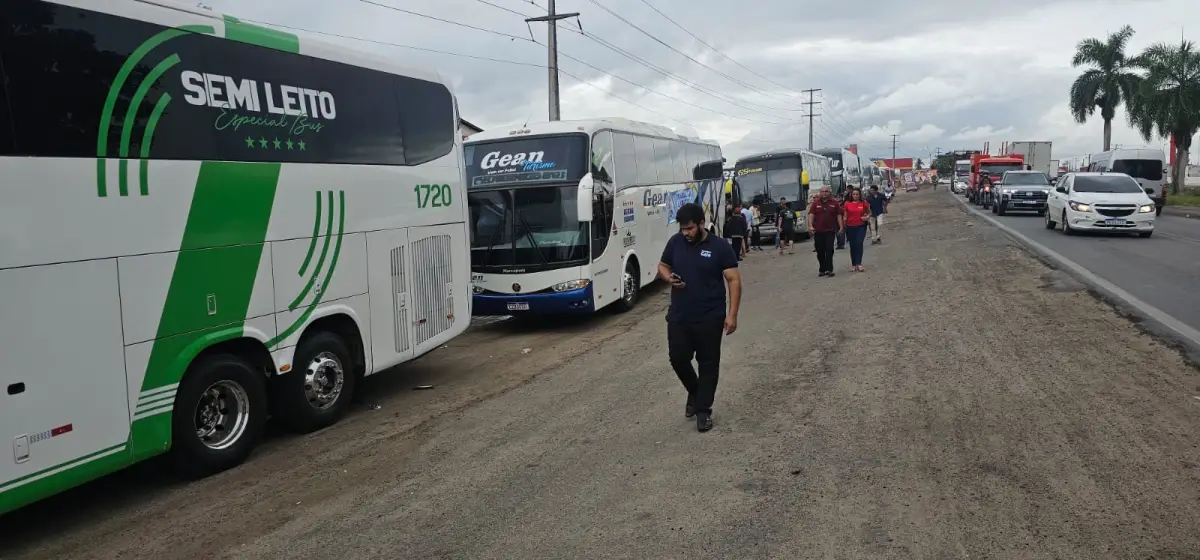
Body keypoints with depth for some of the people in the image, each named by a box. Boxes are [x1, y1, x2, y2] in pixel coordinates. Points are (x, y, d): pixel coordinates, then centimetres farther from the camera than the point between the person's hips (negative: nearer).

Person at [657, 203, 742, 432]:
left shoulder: (719, 247, -8)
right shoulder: (675, 242, 2)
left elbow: (734, 280, -8)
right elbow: (662, 266, 16)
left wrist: (732, 314, -14)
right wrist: (669, 278, -9)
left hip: (710, 318, -3)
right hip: (678, 316, 3)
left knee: (708, 363, 5)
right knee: (677, 359, 5)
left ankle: (703, 409, 17)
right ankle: (694, 392, 33)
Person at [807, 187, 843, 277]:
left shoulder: (834, 203, 5)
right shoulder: (815, 203, 4)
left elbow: (839, 215, 6)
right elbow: (811, 215, -1)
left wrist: (841, 227, -2)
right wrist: (810, 226, -14)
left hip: (830, 231, -1)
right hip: (818, 231, 1)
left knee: (829, 250, -7)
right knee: (820, 251, 6)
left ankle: (829, 269, -6)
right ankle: (822, 270, 16)